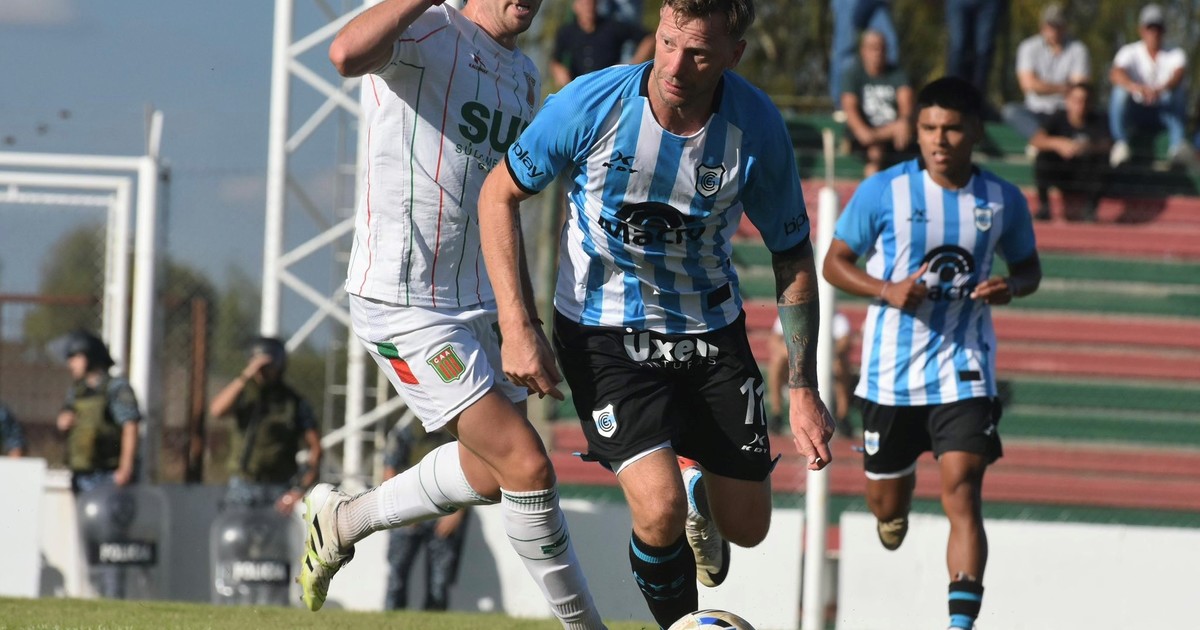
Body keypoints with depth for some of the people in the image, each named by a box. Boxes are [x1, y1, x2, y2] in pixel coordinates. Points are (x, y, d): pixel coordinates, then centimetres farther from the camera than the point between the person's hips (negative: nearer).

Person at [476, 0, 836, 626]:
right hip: (603, 333, -3)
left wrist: (803, 390, -5)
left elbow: (793, 256, -2)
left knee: (746, 526, 9)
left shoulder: (757, 127, -17)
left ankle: (696, 488, 47)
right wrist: (516, 326, -15)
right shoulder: (591, 104, -22)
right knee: (660, 512, -22)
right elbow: (499, 195, -7)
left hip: (711, 332, 3)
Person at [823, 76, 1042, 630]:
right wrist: (887, 290, -17)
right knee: (887, 504, 13)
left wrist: (1012, 287, -10)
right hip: (891, 370, 1)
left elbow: (1028, 266, 15)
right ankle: (895, 513, 52)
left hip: (964, 370, 0)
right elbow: (835, 262, 1)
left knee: (961, 492, -18)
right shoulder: (882, 192, -6)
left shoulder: (1003, 201, 0)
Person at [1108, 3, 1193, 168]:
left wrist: (1160, 90, -50)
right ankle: (1120, 144, -37)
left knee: (1179, 91, -28)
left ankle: (1178, 144, -43)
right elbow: (1115, 74, -24)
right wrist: (1134, 86, -49)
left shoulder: (1175, 54, 0)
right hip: (1136, 110, 0)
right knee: (1120, 91, -29)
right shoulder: (1129, 52, -1)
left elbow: (1179, 74, -25)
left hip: (1165, 113, 0)